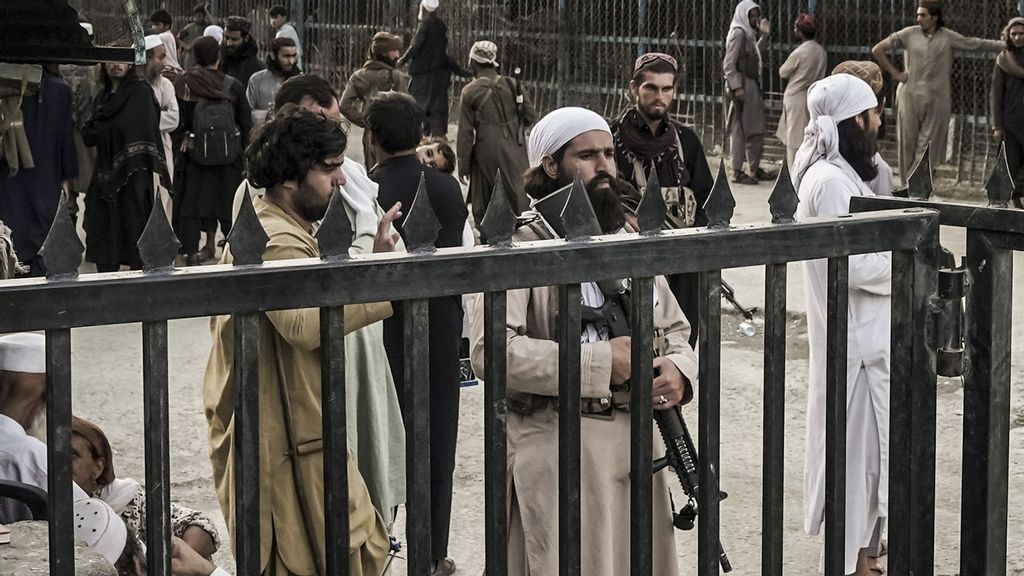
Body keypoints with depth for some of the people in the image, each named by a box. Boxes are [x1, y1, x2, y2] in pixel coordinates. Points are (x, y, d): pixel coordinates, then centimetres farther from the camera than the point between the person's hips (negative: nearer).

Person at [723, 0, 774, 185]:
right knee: (739, 129, -5)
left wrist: (764, 35, 12)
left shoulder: (749, 34, 13)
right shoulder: (737, 34, -13)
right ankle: (737, 172, 0)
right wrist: (737, 87, -21)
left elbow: (757, 55, 21)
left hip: (752, 86, 9)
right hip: (741, 86, -9)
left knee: (756, 128, 15)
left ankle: (754, 168, 24)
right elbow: (729, 64, -17)